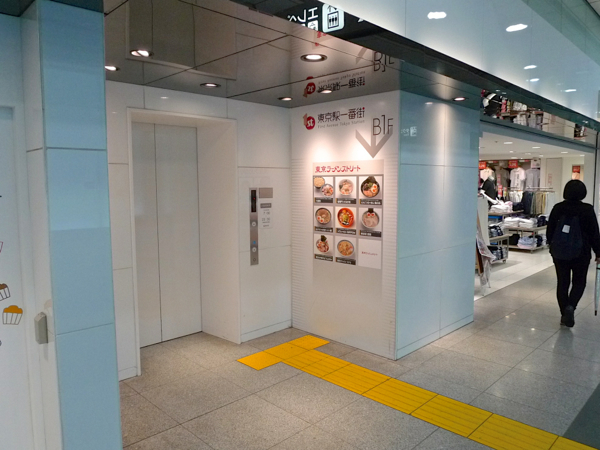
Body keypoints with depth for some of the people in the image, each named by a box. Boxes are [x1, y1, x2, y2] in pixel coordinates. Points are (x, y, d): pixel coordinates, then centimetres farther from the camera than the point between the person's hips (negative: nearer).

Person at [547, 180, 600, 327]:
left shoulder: (557, 208, -2)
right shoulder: (587, 210, -11)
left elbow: (549, 231, 4)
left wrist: (553, 247, 18)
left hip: (559, 252, 2)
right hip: (580, 253, -2)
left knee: (562, 282, 10)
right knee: (579, 282, 13)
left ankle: (564, 315, 14)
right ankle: (571, 306, -10)